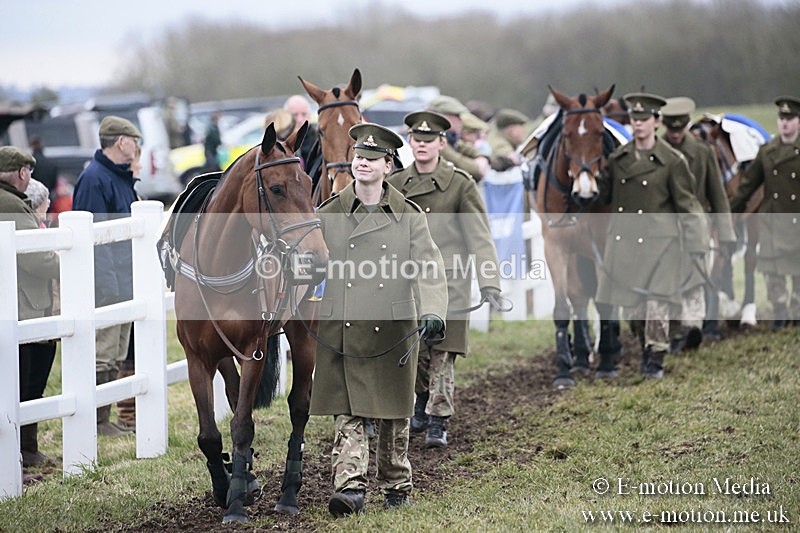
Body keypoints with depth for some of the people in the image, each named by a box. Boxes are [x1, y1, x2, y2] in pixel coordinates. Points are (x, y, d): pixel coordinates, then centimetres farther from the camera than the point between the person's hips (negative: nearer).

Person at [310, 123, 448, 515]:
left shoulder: (408, 216, 1)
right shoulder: (329, 214, 4)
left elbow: (429, 268, -7)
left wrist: (432, 312, -23)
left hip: (392, 331, 0)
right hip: (342, 331, 0)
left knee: (393, 416, 11)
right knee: (347, 415, -7)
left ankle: (396, 487, 25)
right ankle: (349, 487, -12)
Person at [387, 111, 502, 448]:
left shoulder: (460, 184, -2)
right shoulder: (395, 184, 8)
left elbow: (479, 235, -6)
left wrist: (489, 282, -15)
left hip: (448, 279, -3)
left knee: (443, 353, -6)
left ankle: (438, 423, 0)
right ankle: (422, 400, 36)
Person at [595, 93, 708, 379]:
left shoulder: (672, 161, -4)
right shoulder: (617, 159, 7)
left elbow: (687, 204, -3)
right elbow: (603, 195, 19)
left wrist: (696, 244, -6)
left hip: (658, 240, -4)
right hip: (623, 238, 4)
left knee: (656, 300, -8)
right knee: (631, 302, 8)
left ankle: (656, 360, 0)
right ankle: (646, 349, 28)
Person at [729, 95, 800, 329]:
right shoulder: (766, 151, 5)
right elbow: (748, 183, 10)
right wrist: (730, 210, 8)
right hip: (771, 220, 3)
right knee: (771, 271, 5)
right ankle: (779, 314, 18)